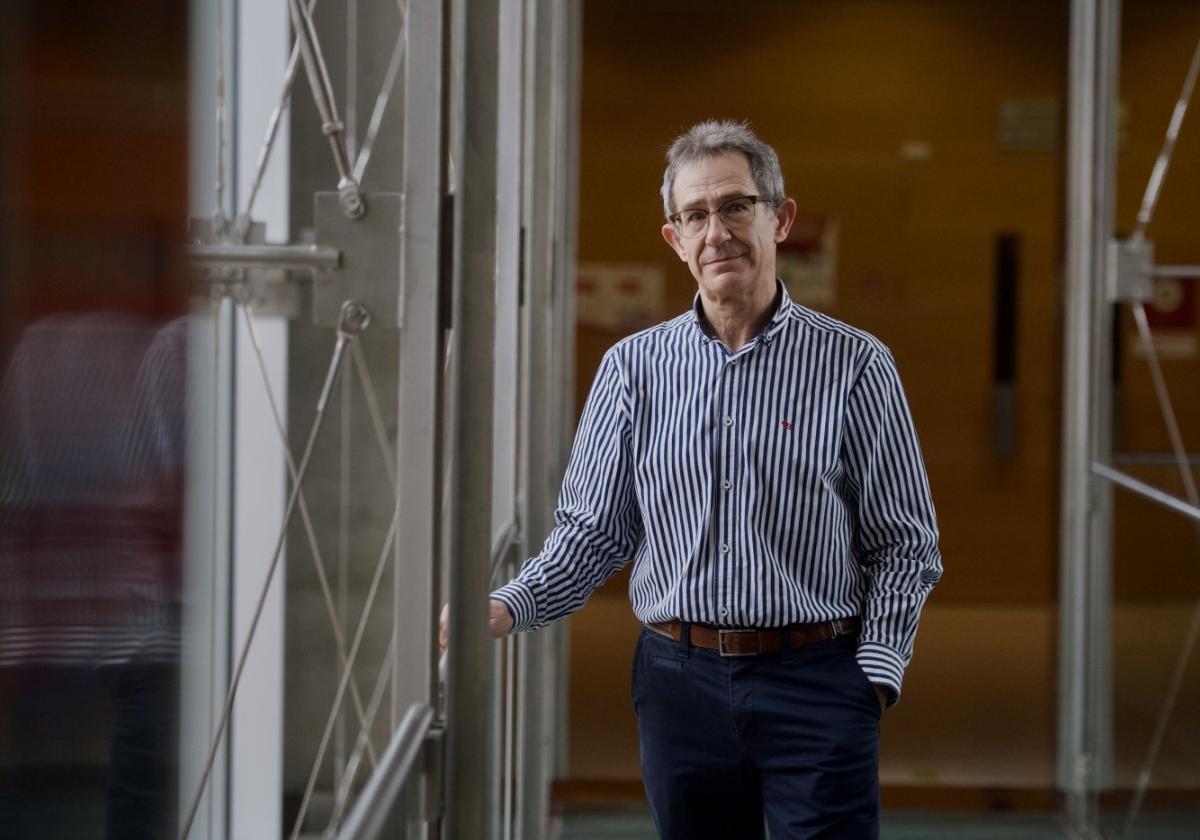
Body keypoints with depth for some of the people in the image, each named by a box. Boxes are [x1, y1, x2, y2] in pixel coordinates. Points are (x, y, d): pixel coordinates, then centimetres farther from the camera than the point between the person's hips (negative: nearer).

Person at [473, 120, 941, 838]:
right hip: (682, 679, 2)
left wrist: (876, 671, -9)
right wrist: (510, 607, -8)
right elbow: (593, 530, 8)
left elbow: (906, 544, 2)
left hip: (816, 682, -2)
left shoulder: (854, 364, 0)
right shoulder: (634, 367, 7)